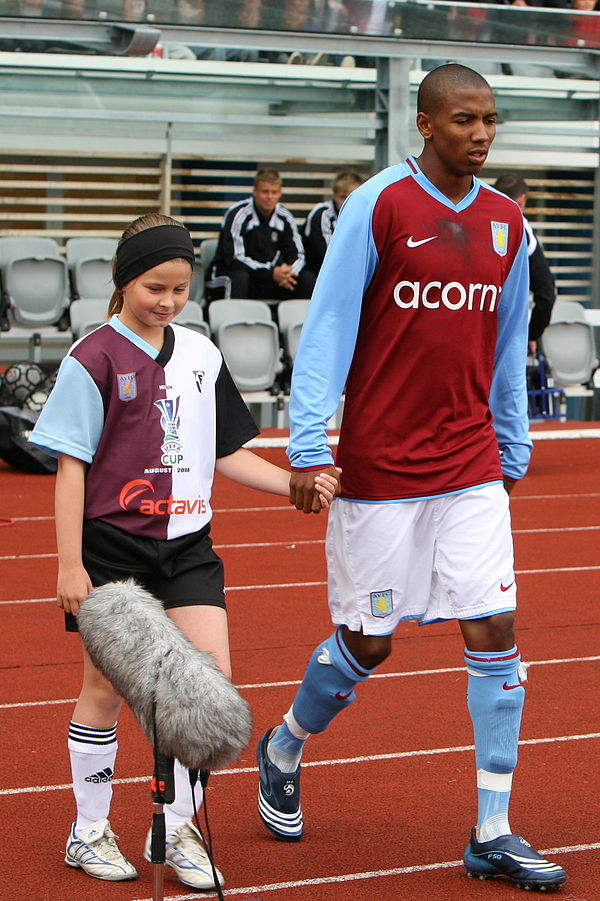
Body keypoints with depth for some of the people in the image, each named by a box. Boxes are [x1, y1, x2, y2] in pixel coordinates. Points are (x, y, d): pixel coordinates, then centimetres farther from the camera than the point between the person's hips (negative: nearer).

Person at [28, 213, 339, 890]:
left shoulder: (201, 356, 7)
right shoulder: (93, 359, -9)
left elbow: (226, 453, 15)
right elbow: (71, 467, -9)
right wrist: (70, 564, -12)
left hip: (185, 542, 4)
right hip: (111, 543, -4)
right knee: (106, 687, 6)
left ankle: (178, 829, 10)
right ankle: (90, 833, 22)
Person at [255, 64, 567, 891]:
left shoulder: (506, 223, 6)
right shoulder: (377, 207, -9)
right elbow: (327, 327, -9)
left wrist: (512, 451, 16)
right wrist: (308, 446, -15)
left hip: (472, 470, 4)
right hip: (379, 468, -4)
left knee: (495, 631, -4)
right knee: (366, 643, 5)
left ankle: (493, 835, 4)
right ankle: (283, 753, 34)